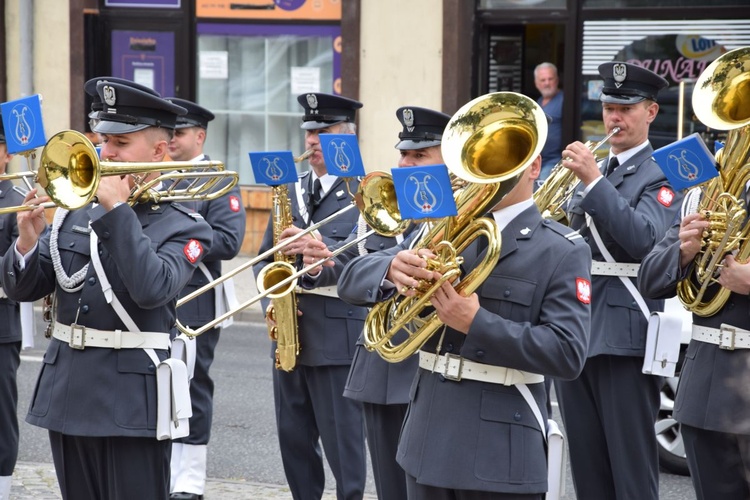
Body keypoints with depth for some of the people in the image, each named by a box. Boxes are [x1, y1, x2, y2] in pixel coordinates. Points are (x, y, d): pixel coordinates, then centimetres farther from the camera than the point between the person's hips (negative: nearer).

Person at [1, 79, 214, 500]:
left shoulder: (183, 228, -4)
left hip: (131, 401, -5)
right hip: (67, 395, 5)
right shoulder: (75, 214, 10)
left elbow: (152, 289, -22)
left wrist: (118, 210, -20)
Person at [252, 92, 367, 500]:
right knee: (293, 437, 12)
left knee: (342, 441, -3)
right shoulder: (292, 192, 16)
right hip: (290, 334, 7)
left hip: (336, 337, -6)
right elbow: (265, 257, 17)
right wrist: (270, 301, 0)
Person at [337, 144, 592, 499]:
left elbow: (568, 354, -14)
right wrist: (391, 270, -18)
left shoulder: (563, 251, -4)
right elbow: (352, 281, 6)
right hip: (429, 442, 5)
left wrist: (476, 323, -21)